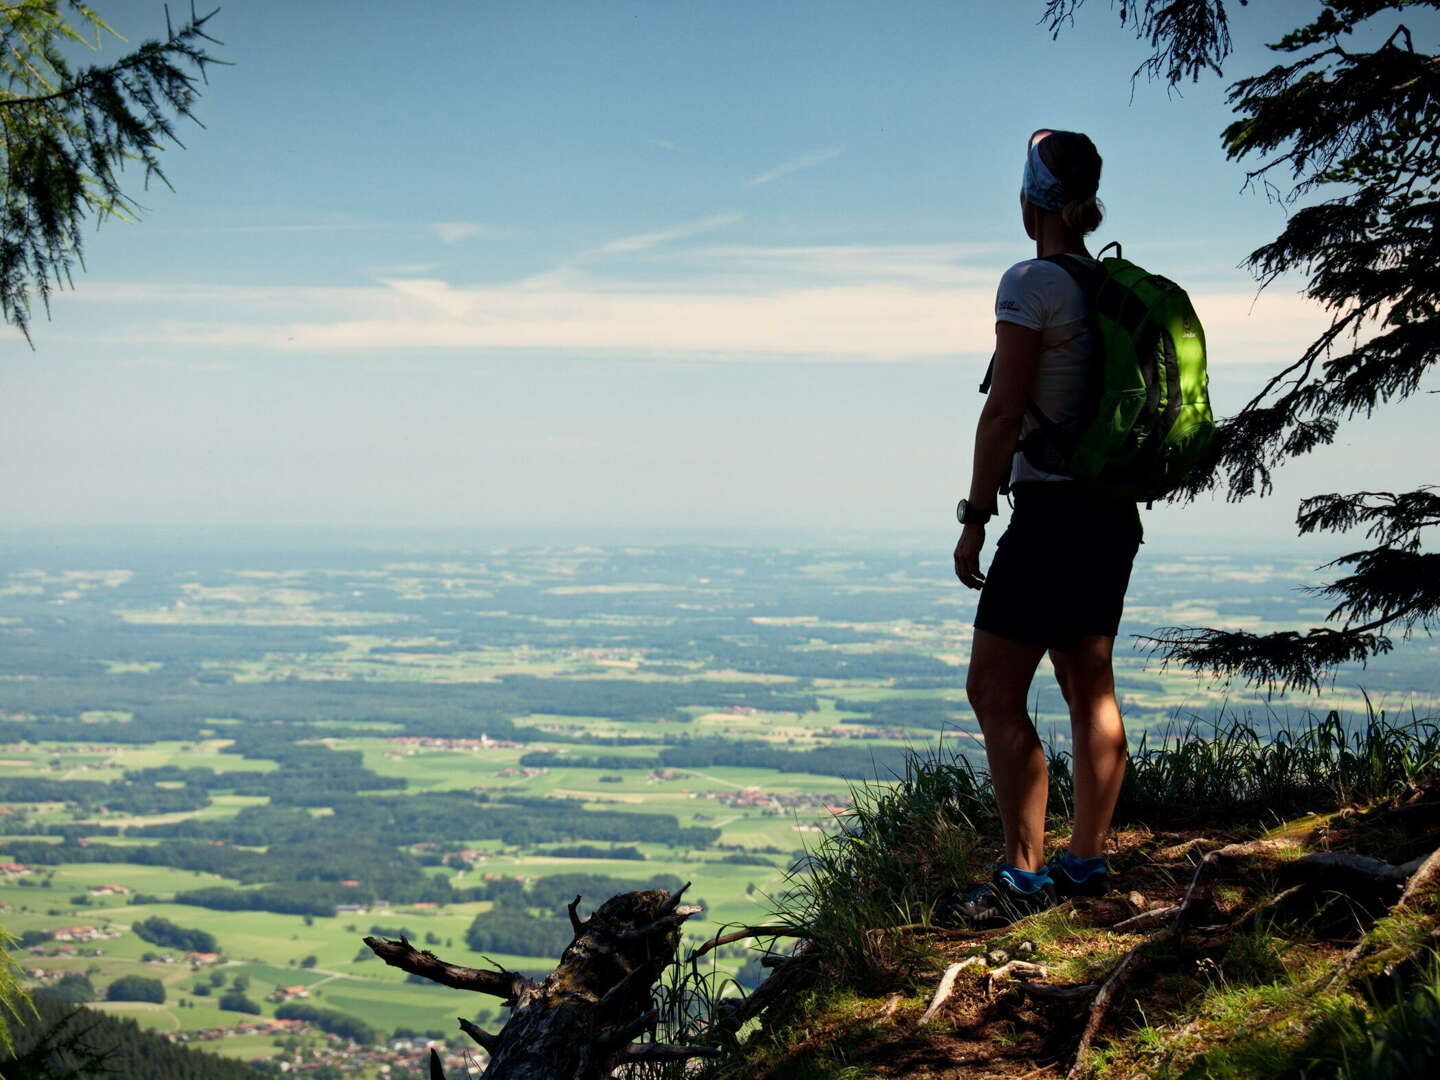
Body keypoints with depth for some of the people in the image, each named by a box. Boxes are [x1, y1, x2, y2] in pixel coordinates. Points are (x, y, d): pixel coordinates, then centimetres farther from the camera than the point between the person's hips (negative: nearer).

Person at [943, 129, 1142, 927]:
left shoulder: (1030, 284, -12)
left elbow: (1004, 412, -16)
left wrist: (976, 517, -12)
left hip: (1051, 506, -9)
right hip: (1113, 507, 9)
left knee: (994, 691, -5)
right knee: (1090, 688, 12)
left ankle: (1025, 877, -7)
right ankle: (1086, 863, 17)